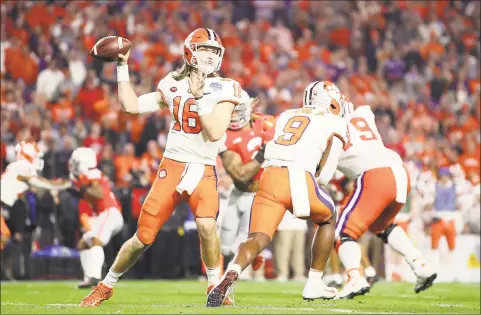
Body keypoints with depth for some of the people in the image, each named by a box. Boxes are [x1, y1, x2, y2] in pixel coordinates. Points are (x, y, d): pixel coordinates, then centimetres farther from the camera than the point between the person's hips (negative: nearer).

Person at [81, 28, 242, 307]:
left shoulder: (223, 89, -5)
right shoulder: (174, 84, 4)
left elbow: (216, 132, -17)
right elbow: (131, 105, 9)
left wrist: (199, 97, -20)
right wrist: (122, 67, 7)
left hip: (202, 170, -2)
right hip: (171, 166, 2)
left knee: (206, 224, -29)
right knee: (144, 236, 3)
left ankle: (216, 287, -9)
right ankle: (106, 285, 23)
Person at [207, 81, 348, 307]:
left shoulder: (286, 116, 30)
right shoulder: (334, 122, 16)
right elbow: (325, 175, 8)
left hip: (270, 177, 3)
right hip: (300, 178, -3)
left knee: (258, 239, -2)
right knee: (328, 219, 27)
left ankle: (231, 274, -34)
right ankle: (314, 284, 23)